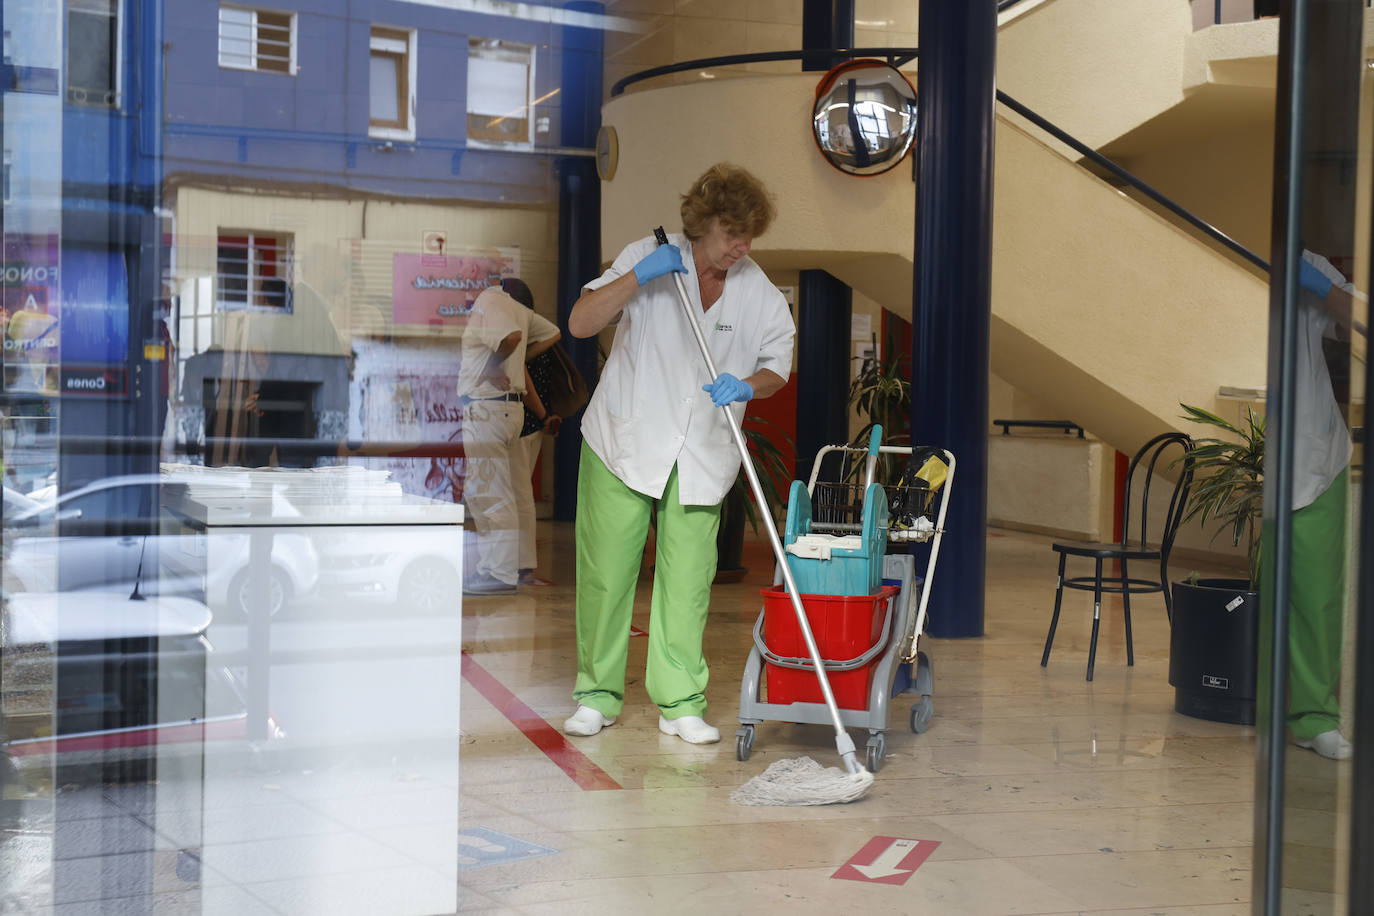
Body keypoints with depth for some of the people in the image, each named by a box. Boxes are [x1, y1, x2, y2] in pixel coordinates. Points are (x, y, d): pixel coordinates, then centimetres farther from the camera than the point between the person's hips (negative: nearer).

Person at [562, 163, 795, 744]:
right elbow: (581, 323, -11)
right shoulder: (647, 258, -5)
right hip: (622, 444, -1)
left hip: (700, 457, 1)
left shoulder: (760, 293, 0)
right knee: (605, 574, 2)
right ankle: (597, 694, 16)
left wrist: (748, 385, -14)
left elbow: (778, 366, 9)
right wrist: (638, 277, -24)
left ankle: (680, 703, 8)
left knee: (686, 582, -2)